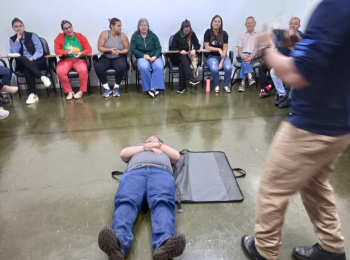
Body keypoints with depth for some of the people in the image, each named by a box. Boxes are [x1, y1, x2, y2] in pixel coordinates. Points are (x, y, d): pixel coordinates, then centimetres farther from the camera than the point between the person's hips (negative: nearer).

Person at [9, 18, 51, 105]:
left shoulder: (32, 35, 3)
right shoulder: (12, 39, 12)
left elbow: (40, 51, -5)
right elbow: (13, 53, -5)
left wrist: (32, 58, -23)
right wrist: (18, 39, -6)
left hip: (37, 61, -2)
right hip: (22, 63, 2)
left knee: (27, 68, -35)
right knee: (21, 58, -34)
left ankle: (33, 94, -38)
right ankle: (42, 77, -43)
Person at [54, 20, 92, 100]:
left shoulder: (80, 36, 5)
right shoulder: (60, 37, 6)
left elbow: (89, 49, -1)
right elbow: (57, 50, -2)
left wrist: (81, 53, -22)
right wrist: (68, 52, -19)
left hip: (79, 59, -1)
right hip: (65, 60, 1)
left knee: (83, 70, -35)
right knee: (60, 71, -31)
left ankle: (81, 91, -13)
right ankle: (69, 91, -14)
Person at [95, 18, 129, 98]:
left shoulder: (123, 36, -1)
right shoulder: (104, 34, -2)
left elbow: (127, 49, 2)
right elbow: (100, 48, -5)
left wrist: (119, 52, -18)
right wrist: (110, 50, -22)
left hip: (119, 58, 0)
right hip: (106, 58, 1)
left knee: (121, 67, -35)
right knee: (97, 67, -29)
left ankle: (116, 87, -12)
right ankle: (106, 88, -12)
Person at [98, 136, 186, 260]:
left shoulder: (165, 151, 45)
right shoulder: (137, 149, 45)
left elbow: (176, 156, 24)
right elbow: (123, 154, 24)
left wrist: (158, 145, 20)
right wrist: (145, 147, 19)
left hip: (161, 172, 0)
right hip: (134, 171, 1)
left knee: (162, 203, -35)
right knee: (126, 201, -34)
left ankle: (164, 244, -62)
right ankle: (118, 243, -60)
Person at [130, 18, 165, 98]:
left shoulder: (153, 35, 12)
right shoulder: (135, 36, 10)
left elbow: (158, 48, 6)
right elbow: (133, 49, 1)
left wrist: (155, 56, -14)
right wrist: (144, 55, -12)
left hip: (154, 56, 1)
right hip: (142, 57, -1)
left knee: (159, 67, -32)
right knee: (144, 67, -36)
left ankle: (153, 88, -32)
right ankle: (149, 88, -25)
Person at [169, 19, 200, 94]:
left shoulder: (192, 34, 4)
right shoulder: (177, 35, -1)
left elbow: (197, 45, 3)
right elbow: (171, 48, -6)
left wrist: (194, 50, -21)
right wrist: (180, 51, -24)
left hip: (187, 57, 1)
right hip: (177, 57, -1)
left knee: (182, 64, -33)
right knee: (183, 57, -36)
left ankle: (182, 87, -35)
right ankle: (191, 78, -52)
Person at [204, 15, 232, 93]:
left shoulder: (224, 34, -2)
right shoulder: (208, 32, -3)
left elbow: (225, 50, -6)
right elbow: (207, 47, -6)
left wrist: (221, 62, -17)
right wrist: (218, 49, -12)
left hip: (223, 56, 1)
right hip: (211, 56, -1)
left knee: (228, 68, -29)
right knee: (214, 69, -33)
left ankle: (226, 85, -2)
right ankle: (216, 85, -4)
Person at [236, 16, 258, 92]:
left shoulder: (257, 35, 15)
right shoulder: (241, 35, 17)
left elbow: (256, 48, 0)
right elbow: (239, 49, 5)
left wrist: (251, 57, -21)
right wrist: (243, 56, -17)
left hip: (253, 56, -1)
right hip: (242, 55, 1)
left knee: (244, 61, -33)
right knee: (244, 60, -35)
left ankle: (243, 83, -42)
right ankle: (250, 77, -50)